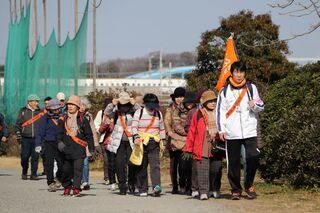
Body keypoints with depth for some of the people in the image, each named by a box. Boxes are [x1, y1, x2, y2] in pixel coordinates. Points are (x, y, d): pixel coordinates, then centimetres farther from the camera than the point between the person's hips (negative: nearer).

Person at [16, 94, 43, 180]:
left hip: (36, 138, 1)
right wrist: (18, 136, -1)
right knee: (24, 157, -1)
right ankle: (24, 173, 18)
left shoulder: (40, 112, 10)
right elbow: (18, 124, 6)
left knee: (35, 157, -1)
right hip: (26, 138, -1)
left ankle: (34, 174, 5)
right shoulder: (23, 111, 4)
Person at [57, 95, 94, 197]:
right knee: (66, 170, 8)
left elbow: (89, 135, 6)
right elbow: (59, 132, 11)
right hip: (67, 149, 3)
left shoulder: (83, 120, 4)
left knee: (78, 169, -10)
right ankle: (67, 187, 23)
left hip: (79, 150, -3)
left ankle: (76, 189, -9)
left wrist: (91, 148, 3)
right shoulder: (63, 119, 10)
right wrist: (59, 142, -8)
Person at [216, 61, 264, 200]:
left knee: (253, 157, -13)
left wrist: (254, 105, -10)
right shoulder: (225, 91, 7)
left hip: (249, 130, 0)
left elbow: (261, 106, 13)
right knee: (233, 162, 1)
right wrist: (221, 129, -1)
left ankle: (249, 185, 6)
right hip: (232, 133, 0)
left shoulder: (251, 88, 9)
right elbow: (220, 111, 7)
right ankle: (235, 190, 12)